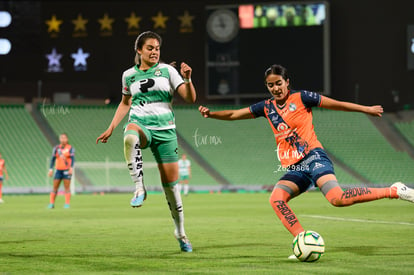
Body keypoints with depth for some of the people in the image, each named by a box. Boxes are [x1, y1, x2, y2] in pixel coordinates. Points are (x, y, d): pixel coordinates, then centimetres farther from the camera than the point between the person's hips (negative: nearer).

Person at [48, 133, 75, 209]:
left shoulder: (70, 148, -1)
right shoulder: (56, 148, 8)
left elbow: (72, 158, -8)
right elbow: (53, 159, 10)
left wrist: (71, 168, -21)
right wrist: (51, 169, 3)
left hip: (67, 170, -3)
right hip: (58, 170, 3)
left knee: (67, 187, -4)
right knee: (55, 187, 2)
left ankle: (67, 204, -2)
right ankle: (51, 204, 8)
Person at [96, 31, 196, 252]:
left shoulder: (167, 70, 3)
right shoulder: (129, 75, 9)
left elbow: (190, 99, -2)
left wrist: (187, 79, -19)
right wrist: (111, 128, 18)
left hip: (165, 129, 0)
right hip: (140, 124, 0)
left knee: (170, 183, 0)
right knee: (129, 138, -40)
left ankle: (180, 233, 16)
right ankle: (139, 188, -36)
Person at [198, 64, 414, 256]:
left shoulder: (301, 98, 1)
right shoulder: (267, 107, 14)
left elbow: (336, 104, 7)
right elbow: (234, 114, 14)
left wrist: (366, 109, 12)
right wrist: (210, 114, -1)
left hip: (313, 156, -5)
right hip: (294, 168, 6)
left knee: (337, 199, -27)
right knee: (276, 199, -22)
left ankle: (395, 191, -15)